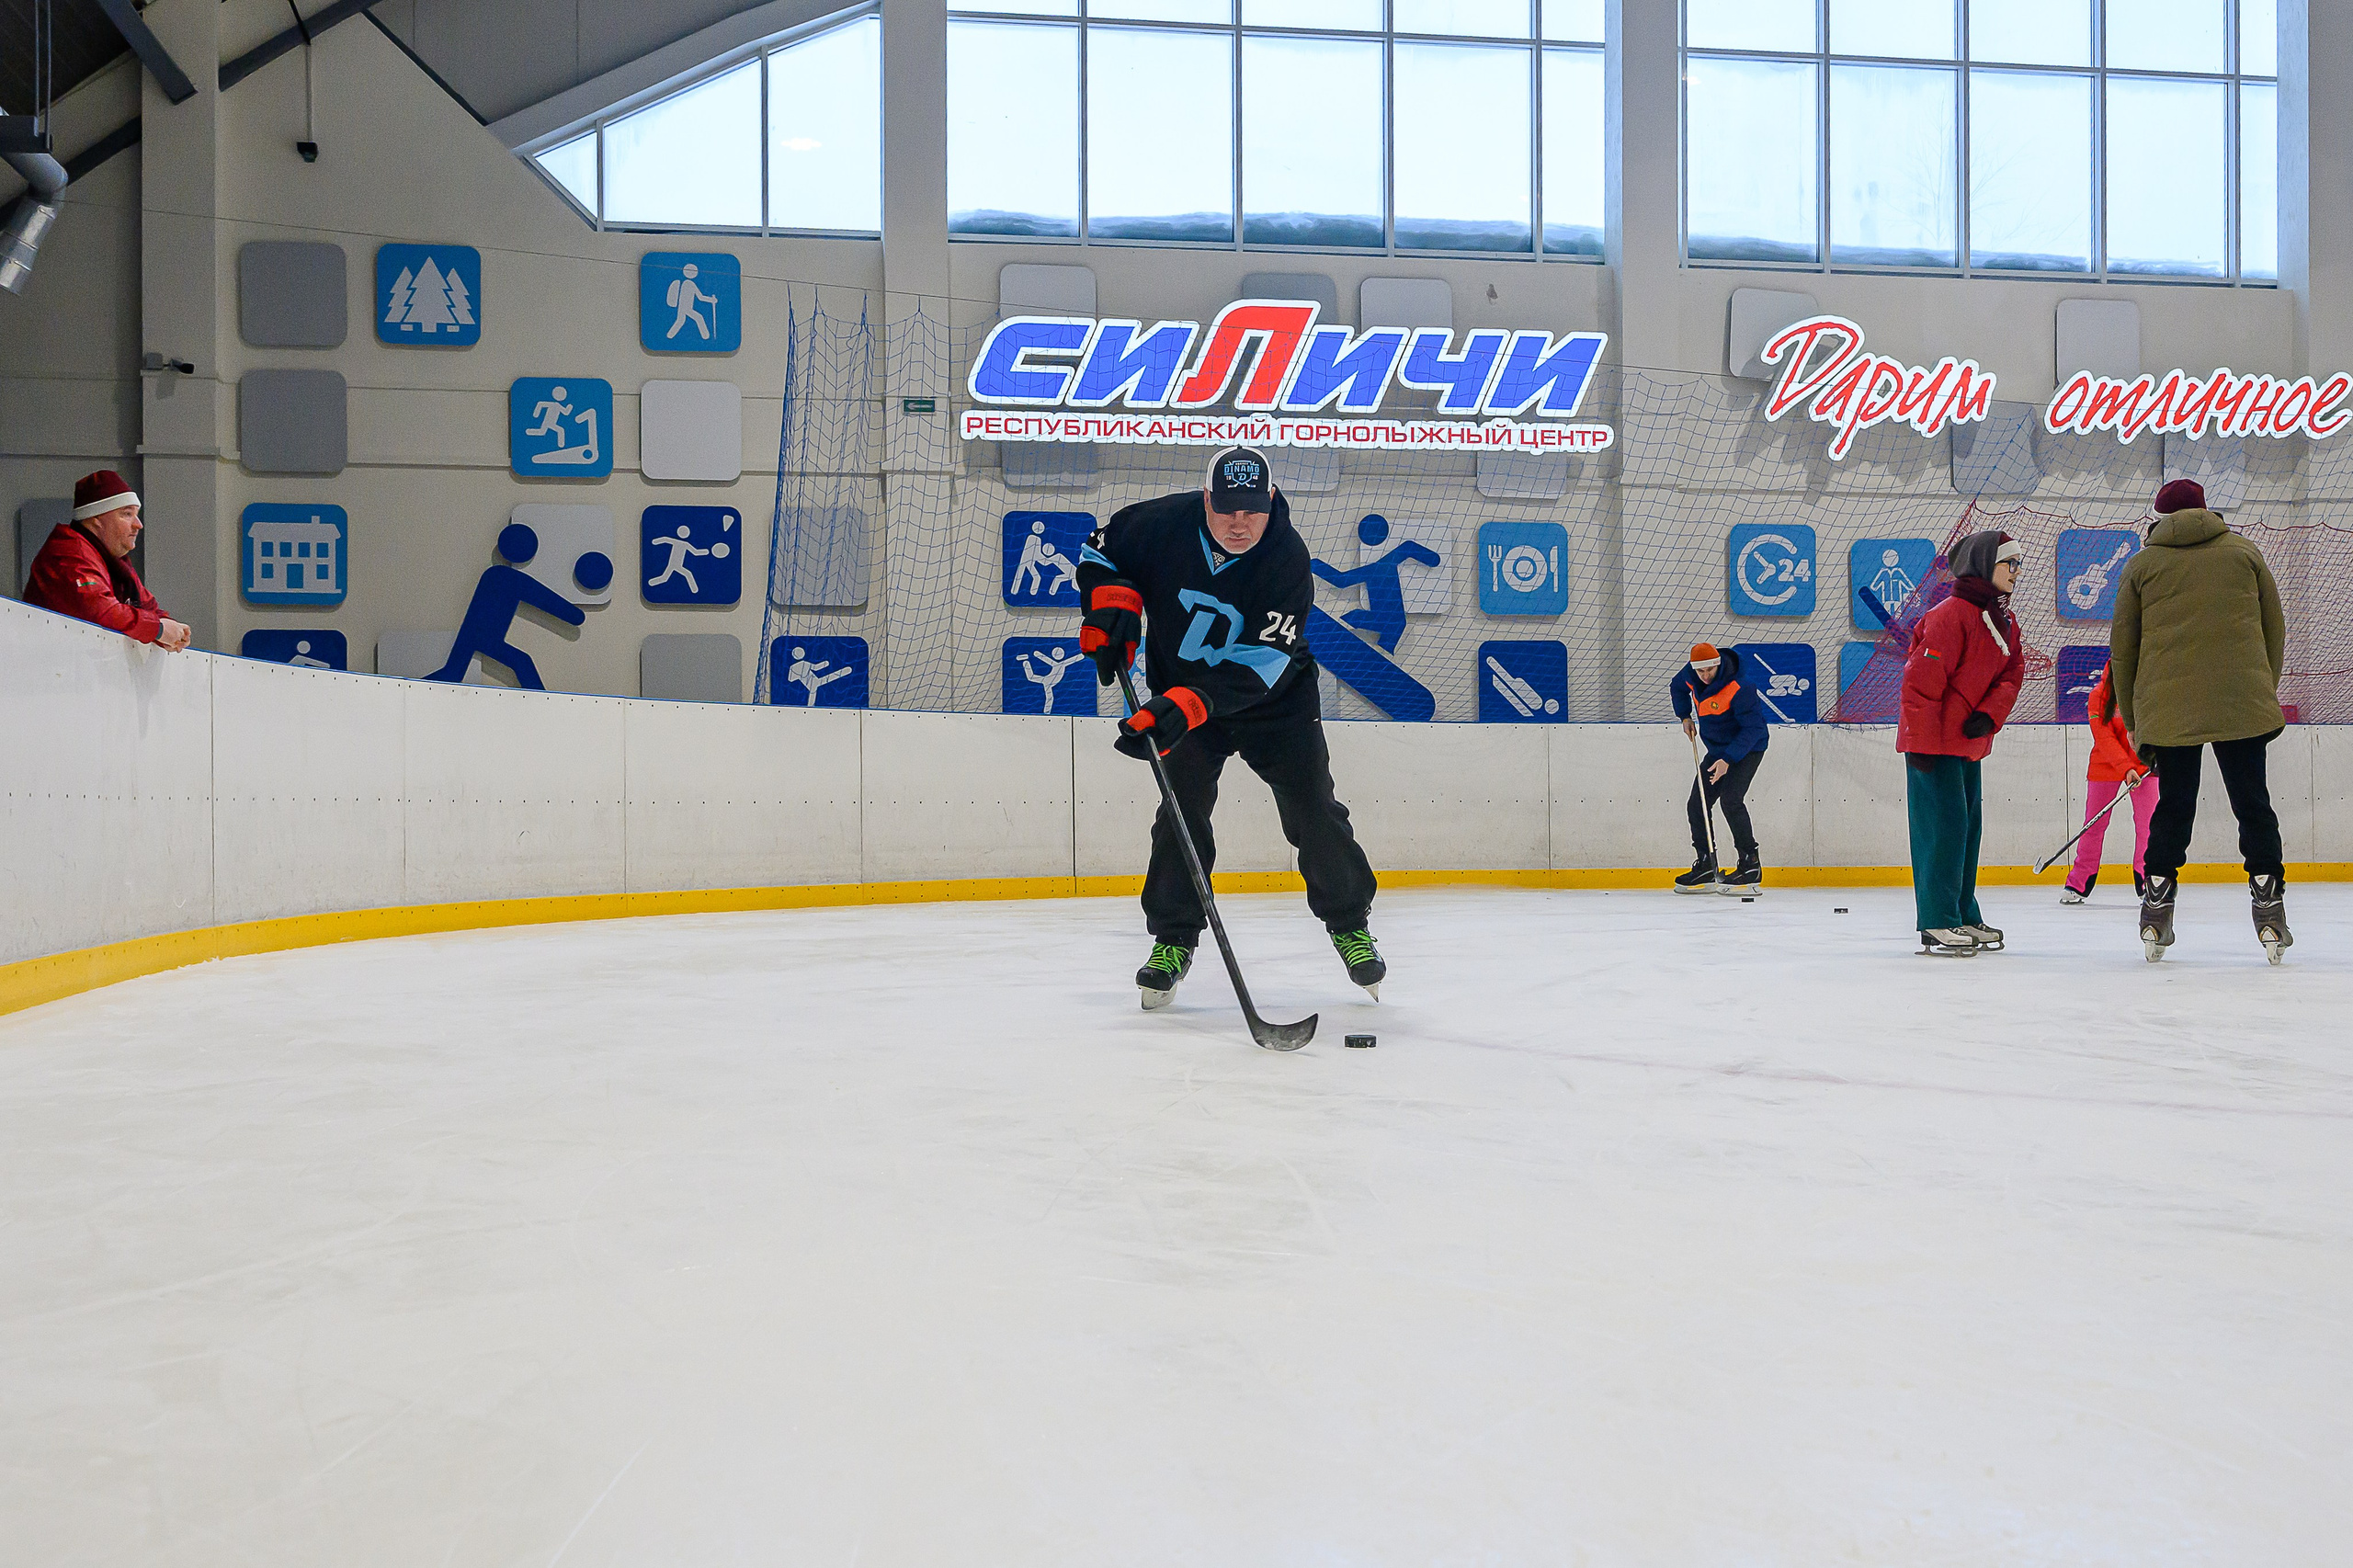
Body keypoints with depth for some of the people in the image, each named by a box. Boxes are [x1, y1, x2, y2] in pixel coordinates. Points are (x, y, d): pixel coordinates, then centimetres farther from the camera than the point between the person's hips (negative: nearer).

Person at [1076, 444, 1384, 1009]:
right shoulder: (1163, 523, -19)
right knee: (1182, 804, -11)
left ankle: (1350, 925, 16)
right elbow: (1101, 549, 2)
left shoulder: (1287, 559, -25)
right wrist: (1112, 605, -18)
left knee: (1313, 810, -4)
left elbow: (1259, 665, -32)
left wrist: (1186, 706, -44)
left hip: (1275, 695, -1)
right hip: (1178, 692, 1)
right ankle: (1173, 937, 3)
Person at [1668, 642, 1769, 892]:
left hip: (1747, 749, -8)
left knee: (1730, 800, -25)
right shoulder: (1691, 674, -7)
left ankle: (1751, 865, -19)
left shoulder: (1738, 689, -29)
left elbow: (1752, 728, -28)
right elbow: (1677, 688, 18)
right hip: (1717, 750, 8)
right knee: (1696, 805, 6)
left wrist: (1728, 760, -34)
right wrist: (1685, 716, 6)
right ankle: (1706, 867, 15)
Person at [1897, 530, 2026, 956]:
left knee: (1969, 827, 13)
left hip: (1970, 742, 9)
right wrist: (1921, 743, -21)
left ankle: (1964, 917, 22)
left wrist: (1988, 716, -10)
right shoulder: (1951, 615, -17)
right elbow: (1921, 680, -21)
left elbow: (2012, 674, 10)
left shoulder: (2005, 621, 12)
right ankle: (1937, 925, -4)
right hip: (1932, 743, -9)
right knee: (1944, 827, -9)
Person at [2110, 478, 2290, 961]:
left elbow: (2122, 648, 7)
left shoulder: (2142, 564, 8)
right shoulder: (2243, 552, 11)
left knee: (2174, 805, 8)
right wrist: (2265, 694, 23)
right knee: (2252, 803, 7)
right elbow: (2275, 631, 11)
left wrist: (2132, 719, 15)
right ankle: (2268, 906, 2)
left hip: (2168, 709, 0)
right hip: (2242, 704, 0)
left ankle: (2156, 913, 7)